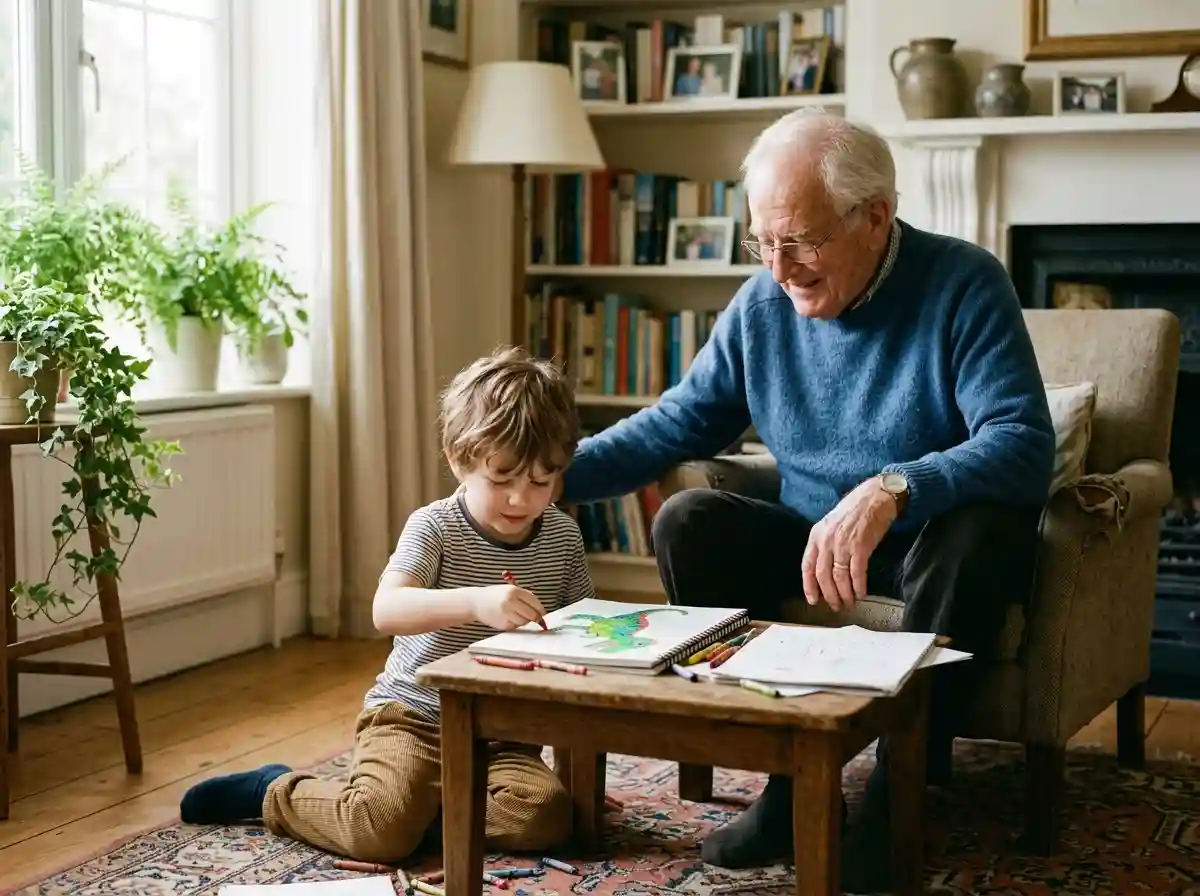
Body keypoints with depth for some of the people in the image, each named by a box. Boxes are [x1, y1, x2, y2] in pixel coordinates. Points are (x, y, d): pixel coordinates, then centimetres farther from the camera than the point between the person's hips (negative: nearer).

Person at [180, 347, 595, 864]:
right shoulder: (435, 527, -12)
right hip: (413, 714, -4)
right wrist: (475, 602, -45)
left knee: (545, 818, -24)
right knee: (383, 830, -26)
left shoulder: (563, 537, 2)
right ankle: (275, 792, 6)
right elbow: (387, 609, -29)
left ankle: (429, 799, 2)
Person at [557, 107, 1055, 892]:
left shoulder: (964, 285, -16)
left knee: (979, 527, -36)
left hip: (937, 544, -4)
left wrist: (890, 490, -45)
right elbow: (677, 424, 7)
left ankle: (902, 786, -23)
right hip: (813, 539, 5)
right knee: (686, 522, -16)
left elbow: (1023, 444, -28)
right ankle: (792, 774, -13)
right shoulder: (763, 305, -1)